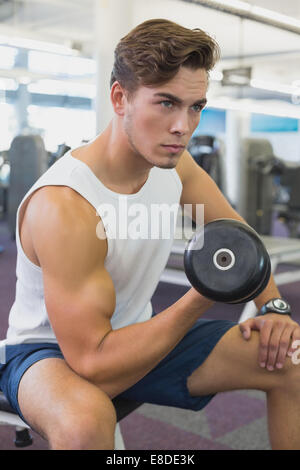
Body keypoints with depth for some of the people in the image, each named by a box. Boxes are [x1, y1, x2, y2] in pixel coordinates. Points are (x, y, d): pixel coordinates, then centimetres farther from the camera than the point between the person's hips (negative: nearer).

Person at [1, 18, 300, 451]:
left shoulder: (174, 164, -8)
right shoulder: (63, 205, -31)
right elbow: (93, 365, -31)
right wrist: (203, 298, -33)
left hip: (137, 335, 6)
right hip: (49, 349, -6)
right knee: (86, 420, -42)